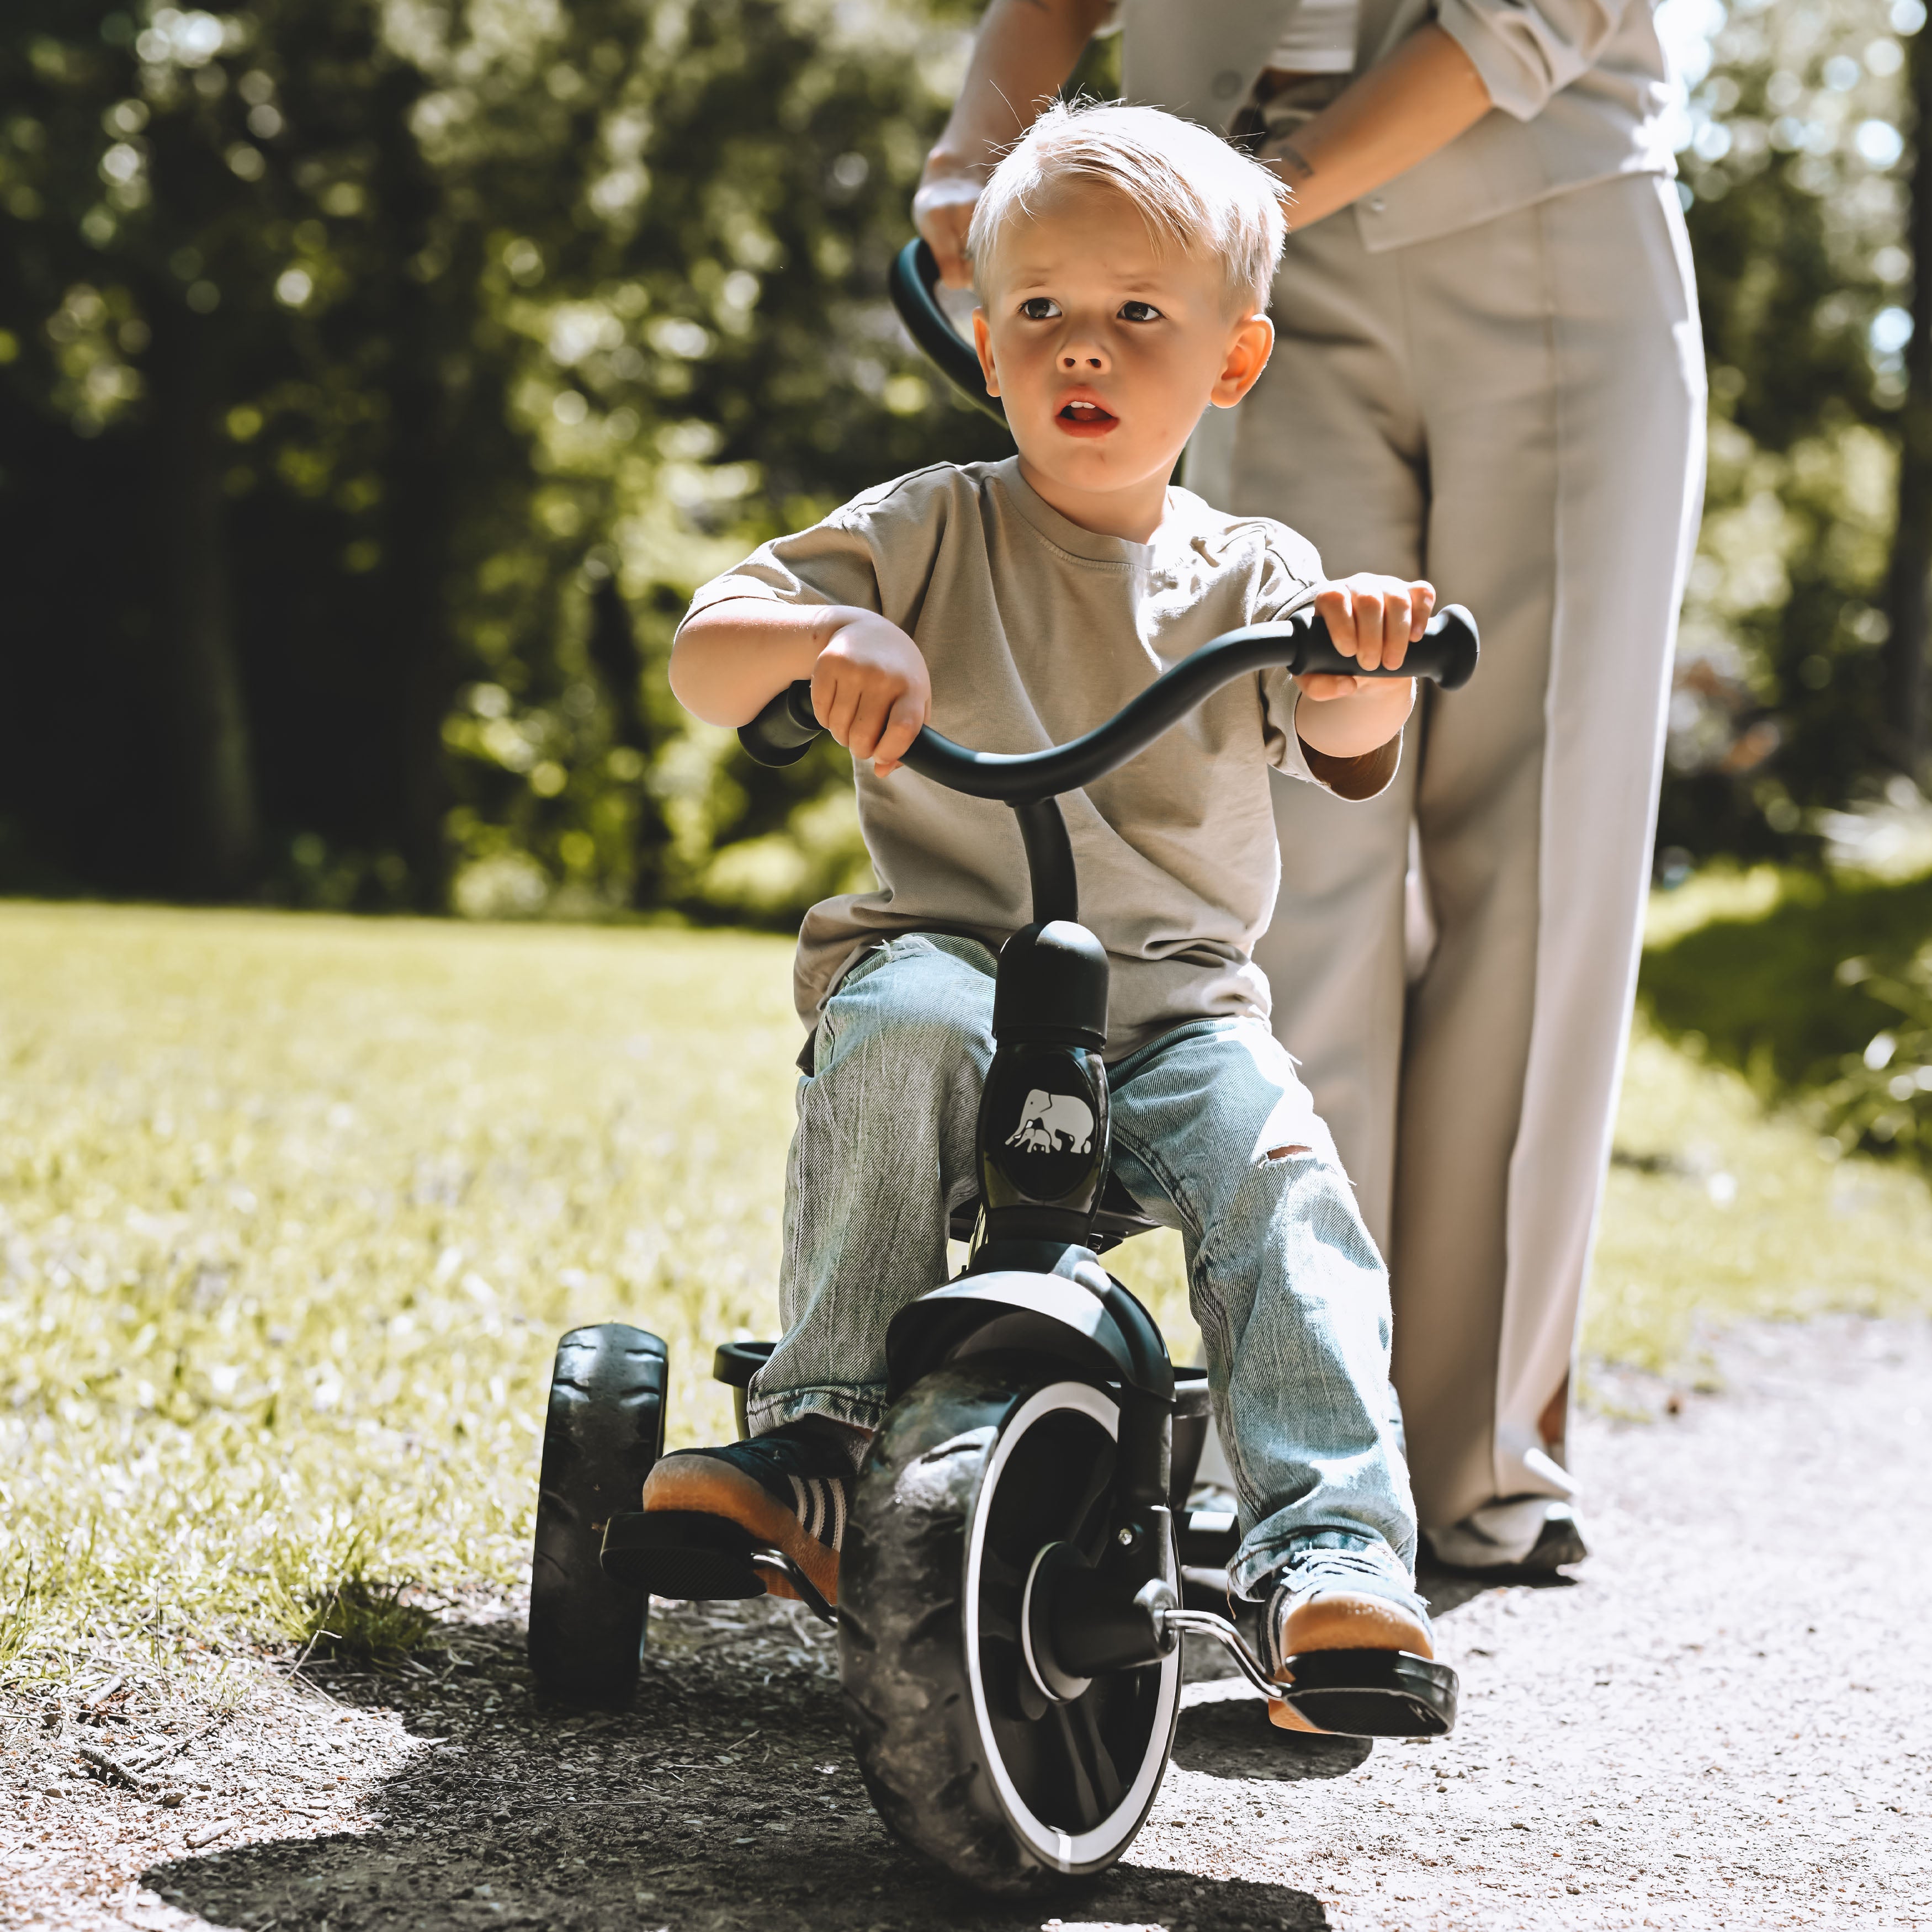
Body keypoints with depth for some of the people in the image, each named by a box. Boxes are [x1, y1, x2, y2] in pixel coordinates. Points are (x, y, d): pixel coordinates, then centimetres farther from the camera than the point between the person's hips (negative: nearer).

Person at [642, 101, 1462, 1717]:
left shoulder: (1249, 577, 10)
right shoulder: (931, 534, 5)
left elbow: (1345, 739, -8)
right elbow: (702, 661, -5)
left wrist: (1368, 651, -32)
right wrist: (824, 636, -28)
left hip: (1180, 1003, 1)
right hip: (957, 960, -1)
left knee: (1278, 1171, -26)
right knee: (896, 1015, -34)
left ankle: (1331, 1549, -26)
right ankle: (821, 1434, -27)